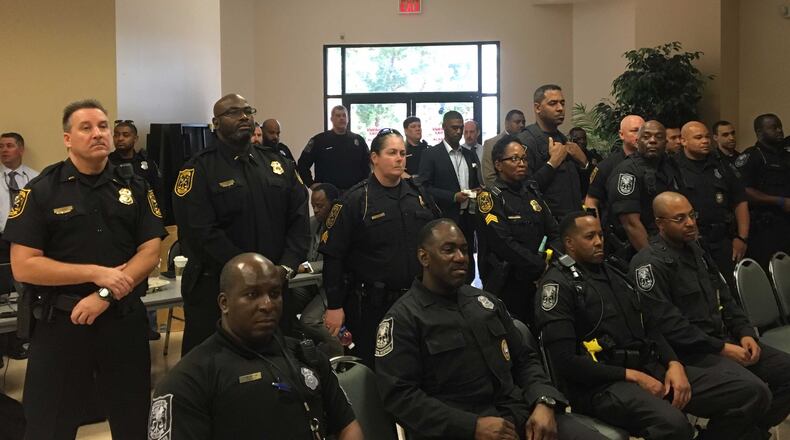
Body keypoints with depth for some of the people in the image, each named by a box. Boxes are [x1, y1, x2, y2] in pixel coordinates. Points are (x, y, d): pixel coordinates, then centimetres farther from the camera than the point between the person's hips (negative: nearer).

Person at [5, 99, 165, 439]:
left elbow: (150, 253, -2)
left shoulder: (135, 188, 5)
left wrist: (105, 295, -15)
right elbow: (23, 266, -10)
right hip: (60, 322, -2)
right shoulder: (41, 190, -3)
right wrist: (96, 273, -16)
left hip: (124, 319, 3)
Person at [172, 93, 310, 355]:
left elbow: (299, 219, 5)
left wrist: (286, 268, -9)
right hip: (214, 292, -4)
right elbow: (201, 233, -16)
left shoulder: (278, 165, 10)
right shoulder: (197, 171, -6)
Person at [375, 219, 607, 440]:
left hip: (518, 410, 5)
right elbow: (399, 395, -10)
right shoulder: (402, 318, -2)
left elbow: (525, 359, 17)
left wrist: (543, 402, -3)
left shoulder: (486, 301, 16)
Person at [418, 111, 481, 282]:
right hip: (444, 220, -5)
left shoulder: (471, 155, 16)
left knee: (468, 267, 5)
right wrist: (453, 196, -17)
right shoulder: (431, 154, -1)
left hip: (467, 219, 5)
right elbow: (424, 188, -8)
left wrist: (477, 192, 0)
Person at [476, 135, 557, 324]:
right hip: (507, 284, -6)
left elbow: (553, 231, 6)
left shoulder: (531, 191, 11)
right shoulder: (489, 197, -8)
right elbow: (505, 244, -18)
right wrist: (542, 266, -18)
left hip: (537, 280, 6)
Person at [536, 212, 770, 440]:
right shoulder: (558, 285, -6)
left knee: (749, 397, -2)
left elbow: (649, 326, 19)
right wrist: (632, 376, -15)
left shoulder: (614, 271, 18)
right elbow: (565, 361, -14)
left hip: (650, 367, 8)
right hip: (602, 384, -8)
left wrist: (674, 364, -1)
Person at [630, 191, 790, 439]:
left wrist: (745, 333, 3)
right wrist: (721, 348, -17)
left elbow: (724, 297, 20)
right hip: (690, 352, -9)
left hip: (723, 339, 9)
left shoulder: (695, 250, 16)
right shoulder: (649, 263, -13)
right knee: (756, 392, -27)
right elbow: (667, 324, -20)